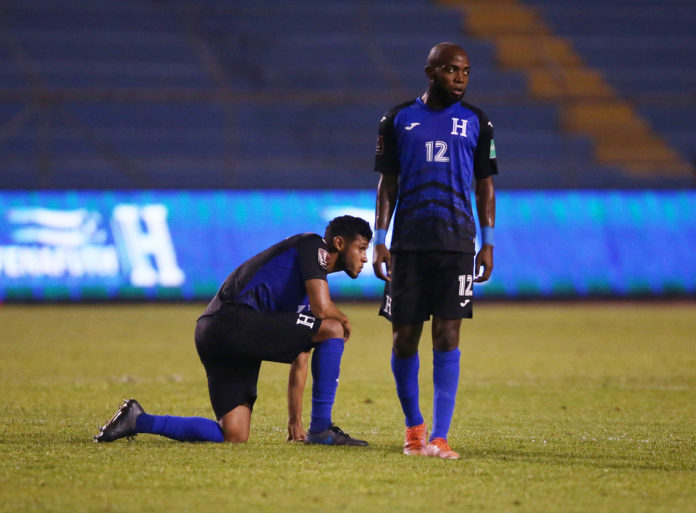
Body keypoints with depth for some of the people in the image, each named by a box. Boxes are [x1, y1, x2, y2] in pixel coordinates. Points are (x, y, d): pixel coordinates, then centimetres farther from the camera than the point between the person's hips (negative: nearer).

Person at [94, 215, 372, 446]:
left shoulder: (308, 290, 29)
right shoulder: (313, 246, 3)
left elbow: (300, 360, 29)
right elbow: (322, 309, -13)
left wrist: (295, 421, 27)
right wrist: (344, 320, 10)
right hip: (235, 319, -9)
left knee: (233, 436, 1)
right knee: (332, 330, -12)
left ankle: (137, 420, 8)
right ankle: (321, 429, -9)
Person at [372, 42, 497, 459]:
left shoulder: (476, 123, 8)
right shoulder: (399, 120, 7)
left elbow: (486, 187, 11)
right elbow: (388, 184, 10)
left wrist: (488, 244, 4)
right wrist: (380, 240, 3)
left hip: (456, 243, -1)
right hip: (409, 243, 1)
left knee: (447, 337, -8)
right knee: (405, 337, 3)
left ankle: (439, 437, -8)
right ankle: (414, 427, 23)